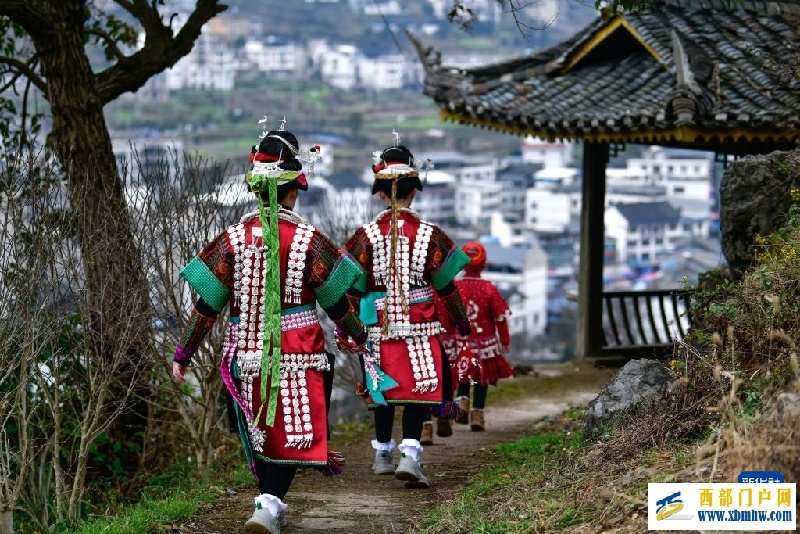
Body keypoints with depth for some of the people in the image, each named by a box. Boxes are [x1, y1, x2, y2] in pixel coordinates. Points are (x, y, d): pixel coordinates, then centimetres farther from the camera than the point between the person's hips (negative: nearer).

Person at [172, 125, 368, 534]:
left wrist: (182, 355, 6)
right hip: (296, 358, -3)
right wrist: (361, 336, 19)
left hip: (248, 357, 3)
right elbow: (336, 301, 1)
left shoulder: (233, 239, -2)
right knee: (291, 433, 1)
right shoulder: (309, 240, -7)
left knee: (260, 434, 17)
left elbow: (206, 305, -2)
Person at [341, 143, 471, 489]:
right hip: (420, 329, -2)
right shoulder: (430, 234, -5)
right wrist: (461, 321, 14)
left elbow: (353, 287, 0)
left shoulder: (367, 235, -3)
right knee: (419, 390, 0)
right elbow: (446, 286, 1)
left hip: (379, 327, 2)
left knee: (383, 392, 15)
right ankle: (410, 454, -17)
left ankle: (383, 454, 28)